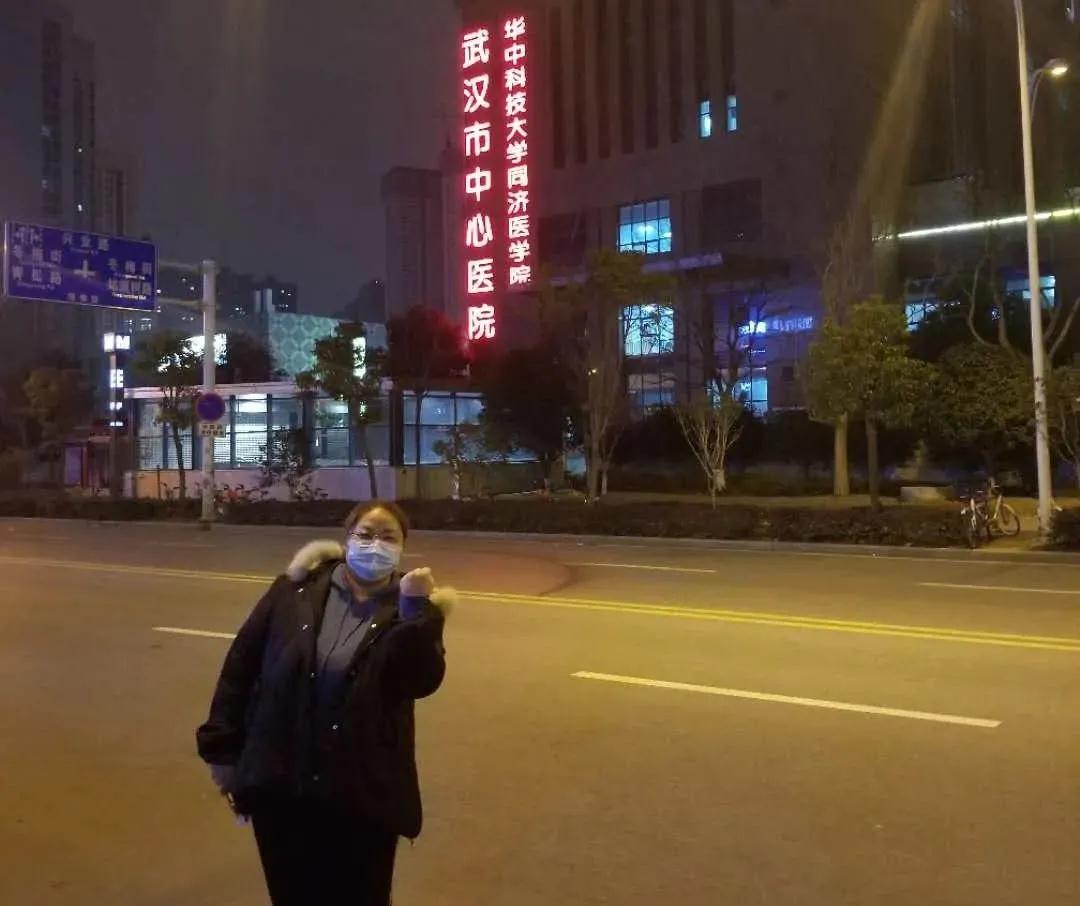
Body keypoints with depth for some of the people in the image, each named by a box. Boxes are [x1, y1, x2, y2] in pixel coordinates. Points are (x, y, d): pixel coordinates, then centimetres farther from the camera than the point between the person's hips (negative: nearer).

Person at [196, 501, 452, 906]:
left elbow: (421, 683, -17)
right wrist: (223, 748, 3)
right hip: (279, 786, 1)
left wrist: (416, 612, -28)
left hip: (363, 794, -1)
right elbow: (242, 662, 3)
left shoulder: (409, 610, -3)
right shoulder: (297, 589, -2)